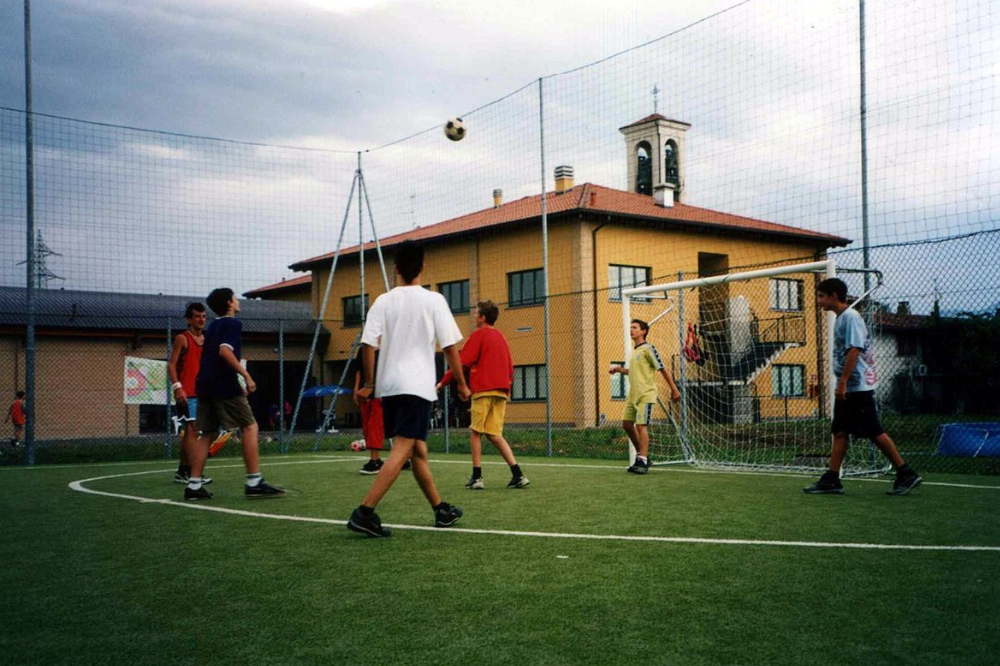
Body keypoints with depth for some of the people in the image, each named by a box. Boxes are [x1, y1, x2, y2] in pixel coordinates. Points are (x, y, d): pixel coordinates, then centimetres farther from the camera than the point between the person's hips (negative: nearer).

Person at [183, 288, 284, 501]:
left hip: (205, 384, 8)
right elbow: (225, 351, -20)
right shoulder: (232, 323, -4)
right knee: (250, 427, -4)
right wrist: (246, 375, -22)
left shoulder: (212, 326, 21)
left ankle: (194, 485, 5)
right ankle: (254, 482, -9)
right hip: (224, 384, -8)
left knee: (206, 434, 9)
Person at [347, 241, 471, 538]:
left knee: (418, 449, 15)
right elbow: (449, 347, -3)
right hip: (417, 385, -5)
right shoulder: (434, 300, -3)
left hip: (388, 385, 5)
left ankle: (441, 510, 27)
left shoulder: (383, 301, 5)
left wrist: (368, 384, 9)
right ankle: (365, 513, -19)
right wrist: (461, 384, 7)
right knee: (402, 450, -8)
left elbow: (368, 344, -1)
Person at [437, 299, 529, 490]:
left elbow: (462, 362, -8)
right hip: (501, 390, 7)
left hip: (483, 390, -7)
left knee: (475, 432, 2)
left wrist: (443, 382, -2)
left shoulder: (478, 335, -3)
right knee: (494, 434, 7)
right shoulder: (500, 337, 17)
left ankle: (477, 477, 0)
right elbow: (510, 367, 19)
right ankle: (518, 475, -3)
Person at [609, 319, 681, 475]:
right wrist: (620, 370, 16)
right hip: (633, 395, 9)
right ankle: (641, 455, 21)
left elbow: (662, 369, -10)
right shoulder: (634, 351, 16)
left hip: (645, 395, -9)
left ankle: (643, 462, -7)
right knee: (627, 424, 8)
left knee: (641, 426, -11)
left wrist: (674, 389, -11)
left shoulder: (648, 349, -9)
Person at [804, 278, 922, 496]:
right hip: (847, 389, 10)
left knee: (875, 433, -5)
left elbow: (854, 351, -20)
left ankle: (906, 474, 4)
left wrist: (842, 383, -23)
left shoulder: (851, 317, -13)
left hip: (858, 386, -10)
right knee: (840, 432, 6)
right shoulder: (841, 319, 15)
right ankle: (832, 479, 7)